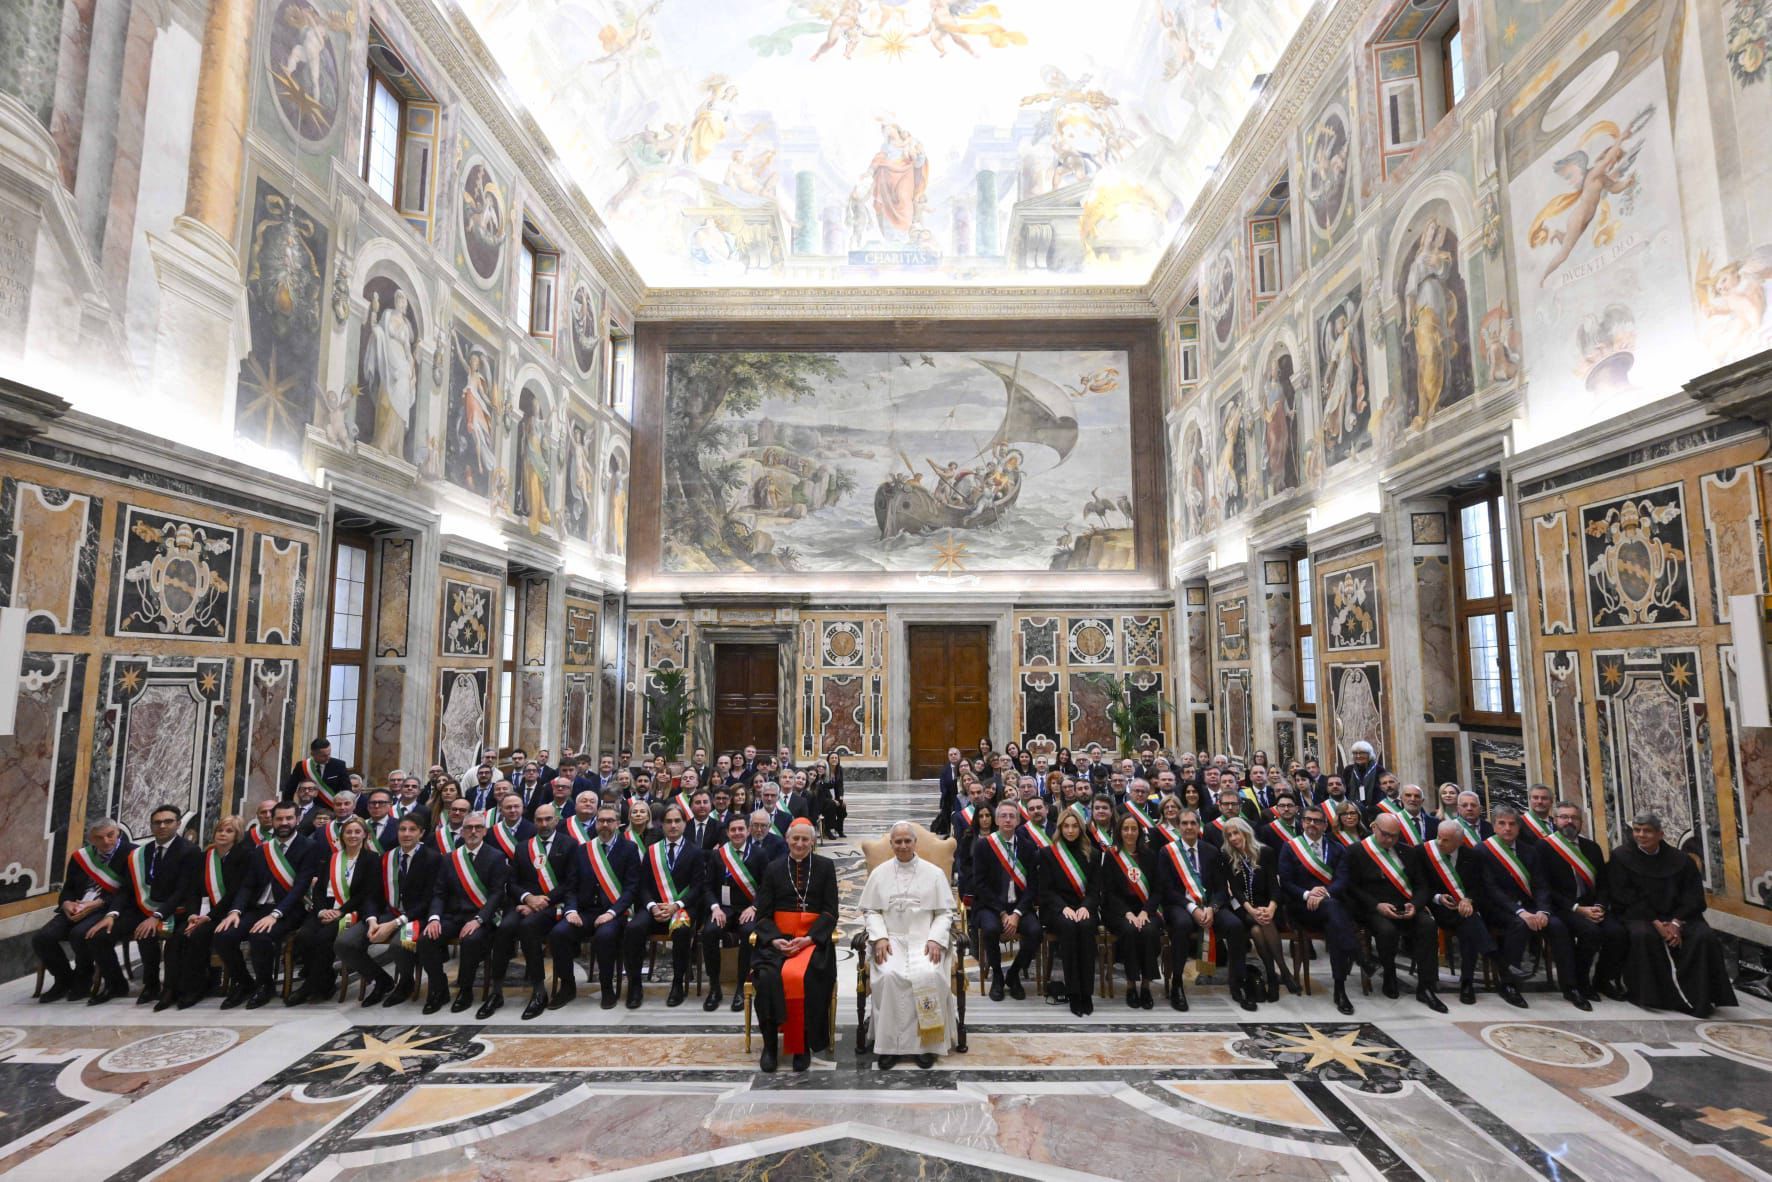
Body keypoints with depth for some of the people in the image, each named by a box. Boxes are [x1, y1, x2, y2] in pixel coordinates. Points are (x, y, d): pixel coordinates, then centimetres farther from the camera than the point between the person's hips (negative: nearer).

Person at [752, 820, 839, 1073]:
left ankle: (803, 1044, -12)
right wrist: (774, 939, -12)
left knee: (803, 977, -31)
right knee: (767, 976, -27)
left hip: (813, 939, -2)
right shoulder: (773, 869, 12)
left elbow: (830, 912, 3)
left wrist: (809, 938, -14)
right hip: (778, 940, 2)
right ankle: (770, 1043, -9)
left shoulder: (825, 867, 8)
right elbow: (763, 914, 8)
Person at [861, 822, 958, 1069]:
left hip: (925, 939, 0)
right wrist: (880, 937, -7)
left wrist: (935, 939, -9)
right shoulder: (879, 873, 11)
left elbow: (945, 912, 7)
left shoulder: (934, 873, 8)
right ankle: (889, 1042, -17)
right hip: (891, 938, 1)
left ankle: (926, 1042, -14)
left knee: (928, 975, -30)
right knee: (889, 975, -30)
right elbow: (870, 910, 9)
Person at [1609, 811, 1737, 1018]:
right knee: (1643, 935, -35)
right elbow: (1626, 897, -6)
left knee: (1704, 937, -26)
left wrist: (1676, 923, -15)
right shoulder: (1620, 857, -3)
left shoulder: (1680, 859, 6)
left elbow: (1693, 896, 1)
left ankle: (1698, 998, -13)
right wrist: (1655, 922, -18)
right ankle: (1650, 995, -20)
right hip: (1638, 915, -3)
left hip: (1677, 916, 3)